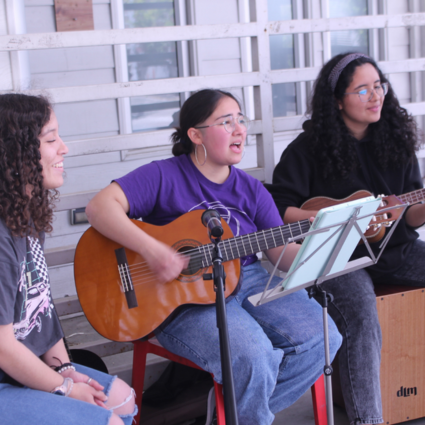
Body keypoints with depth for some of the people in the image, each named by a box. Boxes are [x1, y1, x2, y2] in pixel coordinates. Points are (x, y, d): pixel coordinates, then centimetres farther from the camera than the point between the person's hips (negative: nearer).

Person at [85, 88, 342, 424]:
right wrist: (152, 250, -29)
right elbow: (100, 207, -18)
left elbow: (282, 253, 6)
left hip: (248, 279, 6)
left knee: (322, 339, -13)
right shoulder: (165, 176, -6)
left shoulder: (251, 189, 11)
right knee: (253, 357, -31)